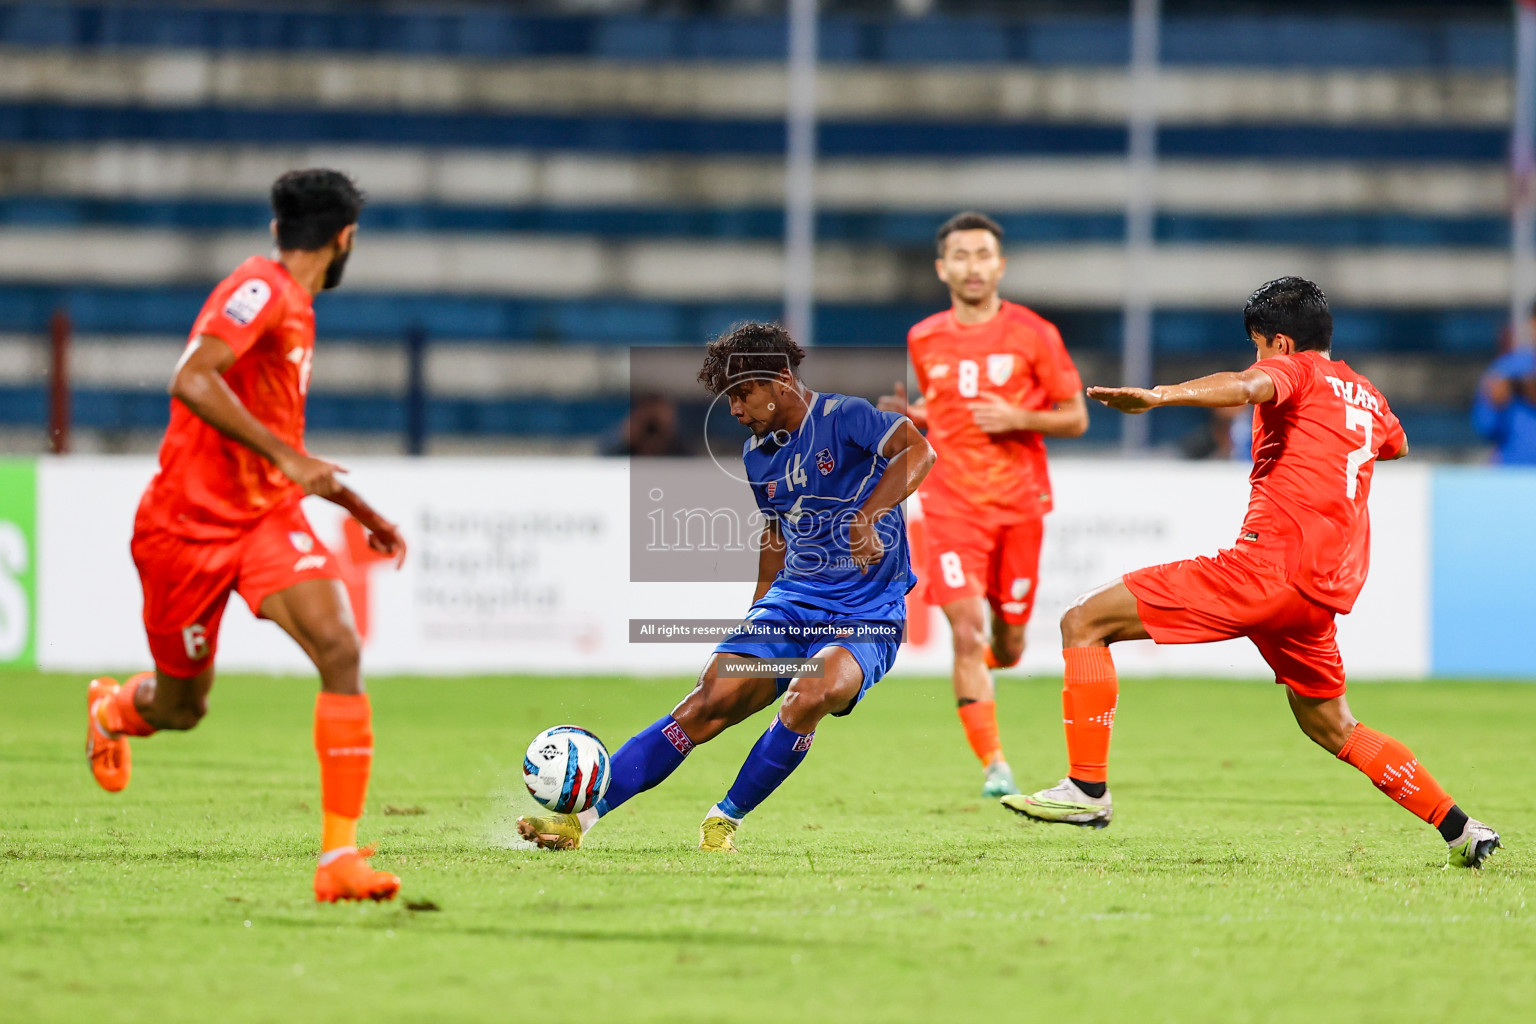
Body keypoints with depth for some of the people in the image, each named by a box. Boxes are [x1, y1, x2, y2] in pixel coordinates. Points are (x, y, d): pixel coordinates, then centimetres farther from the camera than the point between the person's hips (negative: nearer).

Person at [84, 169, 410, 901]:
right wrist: (285, 457, -29)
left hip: (266, 516, 7)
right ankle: (108, 712, 48)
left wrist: (364, 514, 27)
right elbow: (191, 381, -29)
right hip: (187, 528, -7)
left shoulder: (295, 311, 15)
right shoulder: (260, 290, -13)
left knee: (340, 649, -19)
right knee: (181, 706, 9)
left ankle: (340, 855, -20)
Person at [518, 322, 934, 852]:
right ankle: (580, 816, -18)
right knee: (711, 699, -15)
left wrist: (865, 519, -41)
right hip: (791, 602, 6)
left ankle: (727, 817, -14)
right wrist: (758, 611, 29)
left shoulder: (843, 418, -11)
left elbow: (918, 451, -28)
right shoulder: (758, 455, 13)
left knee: (811, 696, -35)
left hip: (866, 619, -6)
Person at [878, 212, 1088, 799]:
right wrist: (911, 415, 1)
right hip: (952, 506, 0)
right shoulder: (924, 341, 6)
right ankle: (993, 766, -11)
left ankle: (989, 661, 47)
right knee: (967, 634, -16)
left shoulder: (1033, 334, -2)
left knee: (1007, 647, 8)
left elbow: (1075, 419, 1)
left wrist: (1018, 418, -16)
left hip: (1019, 505, 0)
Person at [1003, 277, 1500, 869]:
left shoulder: (1295, 370, 1)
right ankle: (1462, 830, 24)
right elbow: (1395, 444, 48)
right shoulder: (1366, 394, 23)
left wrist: (1159, 396, -41)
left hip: (1270, 562, -8)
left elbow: (1244, 387, -24)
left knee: (1084, 623, -6)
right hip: (1325, 592, 9)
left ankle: (1088, 789, -15)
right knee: (1332, 729, 27)